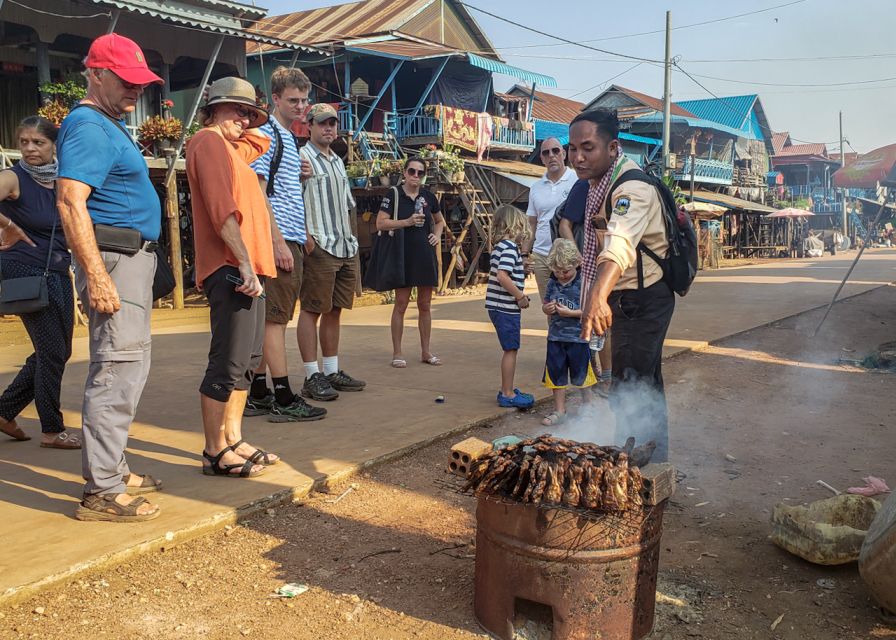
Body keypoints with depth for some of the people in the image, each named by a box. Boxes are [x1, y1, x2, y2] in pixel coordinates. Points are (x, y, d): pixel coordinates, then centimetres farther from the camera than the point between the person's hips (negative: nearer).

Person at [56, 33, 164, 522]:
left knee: (119, 366, 15)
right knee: (119, 368, -10)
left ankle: (108, 468, 25)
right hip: (114, 260, -11)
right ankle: (102, 492, -6)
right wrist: (97, 277, -29)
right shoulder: (90, 128, -13)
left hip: (133, 258, 11)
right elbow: (70, 202, -24)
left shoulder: (108, 127, 19)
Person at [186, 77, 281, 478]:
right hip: (231, 268, -11)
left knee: (247, 360, 13)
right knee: (228, 364, -8)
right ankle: (215, 453, 0)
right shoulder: (209, 141, -6)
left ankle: (233, 441, 21)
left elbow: (262, 141, 43)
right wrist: (244, 262, -23)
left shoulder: (229, 146, 22)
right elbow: (222, 208, -18)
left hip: (246, 268, 11)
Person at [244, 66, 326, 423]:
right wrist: (278, 241, -20)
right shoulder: (266, 134, -7)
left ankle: (258, 395, 17)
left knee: (271, 316, 11)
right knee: (275, 316, -7)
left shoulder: (290, 139, 21)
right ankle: (284, 400, -4)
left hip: (291, 239, 10)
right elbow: (257, 192, -15)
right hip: (278, 239, -10)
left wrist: (301, 176, 9)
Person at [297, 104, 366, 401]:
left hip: (346, 247, 8)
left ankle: (332, 372, 19)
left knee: (334, 310, 12)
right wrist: (306, 237, -20)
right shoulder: (301, 157, -4)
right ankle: (312, 377, -2)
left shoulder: (338, 161, 21)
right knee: (311, 310, -5)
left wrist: (351, 237, 16)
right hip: (319, 247, -8)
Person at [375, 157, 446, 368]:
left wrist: (437, 235, 5)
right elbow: (380, 224, -10)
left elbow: (440, 221, 24)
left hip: (425, 255, 4)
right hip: (403, 255, -4)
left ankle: (425, 351, 19)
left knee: (425, 305, 9)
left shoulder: (428, 196, 8)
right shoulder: (393, 195, -4)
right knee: (401, 304, 0)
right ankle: (397, 353, 8)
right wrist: (406, 222, -18)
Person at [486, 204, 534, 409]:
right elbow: (503, 276, -26)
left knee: (510, 350, 17)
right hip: (506, 308, -10)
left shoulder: (500, 246, 14)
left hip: (499, 306, 10)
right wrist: (521, 296, -18)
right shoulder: (510, 247, -16)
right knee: (511, 350, -2)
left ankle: (507, 390, 26)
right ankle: (507, 394, 5)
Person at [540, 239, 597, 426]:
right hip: (555, 336, 5)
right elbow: (544, 304, 15)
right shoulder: (552, 282, 5)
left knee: (581, 375, 8)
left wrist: (570, 312, -20)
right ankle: (559, 411, 23)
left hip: (578, 336, -5)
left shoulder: (583, 283, -11)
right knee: (556, 374, 10)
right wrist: (547, 308, -8)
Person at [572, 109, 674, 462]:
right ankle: (656, 460, 37)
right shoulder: (597, 182, 5)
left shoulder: (633, 188, -26)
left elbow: (620, 244, -45)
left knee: (629, 391, -9)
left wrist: (598, 295, -60)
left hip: (642, 299, -10)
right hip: (628, 298, 10)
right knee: (647, 386, 21)